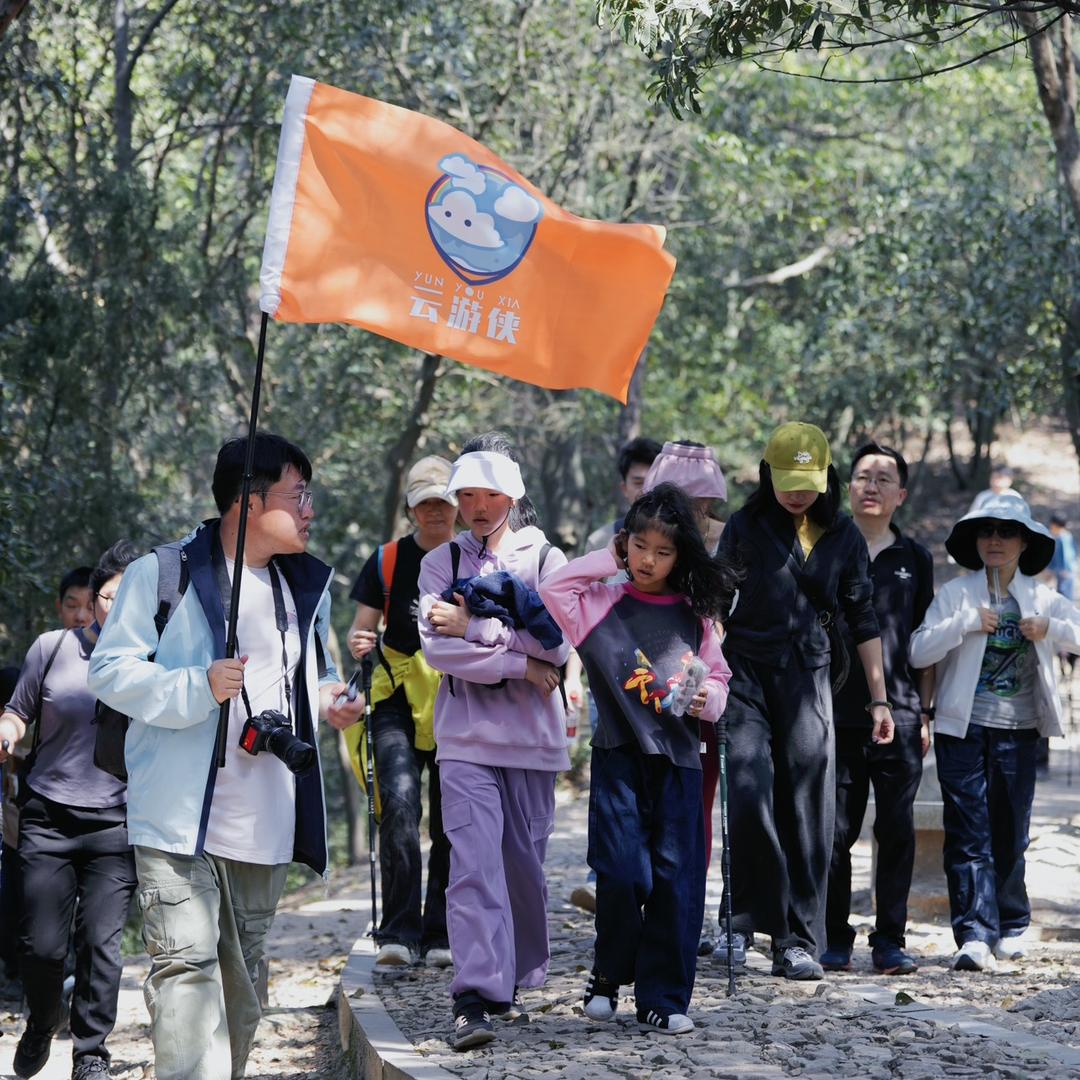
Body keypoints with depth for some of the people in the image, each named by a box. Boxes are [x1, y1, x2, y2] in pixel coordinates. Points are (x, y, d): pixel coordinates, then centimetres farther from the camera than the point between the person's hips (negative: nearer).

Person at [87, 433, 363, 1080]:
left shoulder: (307, 586, 16)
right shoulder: (164, 574, -3)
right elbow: (112, 670, -7)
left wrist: (327, 698, 6)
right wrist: (198, 687, -22)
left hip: (266, 827, 6)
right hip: (181, 817, -6)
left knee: (242, 976, 11)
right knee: (187, 965, -15)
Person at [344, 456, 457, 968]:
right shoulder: (387, 561, 5)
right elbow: (362, 626, 6)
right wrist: (359, 643, -16)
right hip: (399, 703, -1)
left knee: (453, 821, 4)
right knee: (399, 801, -20)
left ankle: (441, 935, 15)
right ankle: (398, 932, -18)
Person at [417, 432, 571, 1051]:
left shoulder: (545, 559, 7)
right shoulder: (442, 563, 8)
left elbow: (557, 644, -7)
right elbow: (436, 646, -6)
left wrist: (473, 626, -10)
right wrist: (518, 663, -11)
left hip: (533, 736, 1)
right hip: (467, 737, -1)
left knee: (525, 862, 7)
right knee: (474, 863, -13)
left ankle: (514, 981, 23)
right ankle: (475, 999, -19)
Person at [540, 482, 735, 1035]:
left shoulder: (693, 613, 10)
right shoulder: (603, 603, 5)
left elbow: (718, 673, 17)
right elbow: (551, 592, -10)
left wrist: (708, 697, -4)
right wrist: (605, 560, -2)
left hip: (678, 759, 2)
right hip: (619, 756, -2)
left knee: (676, 879, 0)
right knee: (624, 874, -10)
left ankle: (663, 998, 8)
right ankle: (609, 974, 15)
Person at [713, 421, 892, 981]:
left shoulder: (843, 536, 8)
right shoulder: (746, 526, 2)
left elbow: (863, 619, 13)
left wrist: (879, 698, 12)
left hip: (807, 681, 2)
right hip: (745, 675, -2)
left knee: (807, 812, -1)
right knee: (749, 798, -15)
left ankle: (798, 941, 4)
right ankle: (744, 919, 2)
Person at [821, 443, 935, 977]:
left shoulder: (915, 559, 12)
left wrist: (925, 713, 8)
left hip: (899, 716, 1)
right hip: (837, 713, -1)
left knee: (897, 832, 1)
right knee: (834, 832, 0)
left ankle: (890, 941, 8)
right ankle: (834, 940, 10)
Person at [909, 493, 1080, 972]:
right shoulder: (956, 594, 3)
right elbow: (918, 651, -5)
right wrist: (966, 623, -17)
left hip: (1017, 732, 2)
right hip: (963, 730, -2)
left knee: (1010, 835, 9)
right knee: (969, 834, -8)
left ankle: (1011, 927, 24)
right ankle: (975, 935, -12)